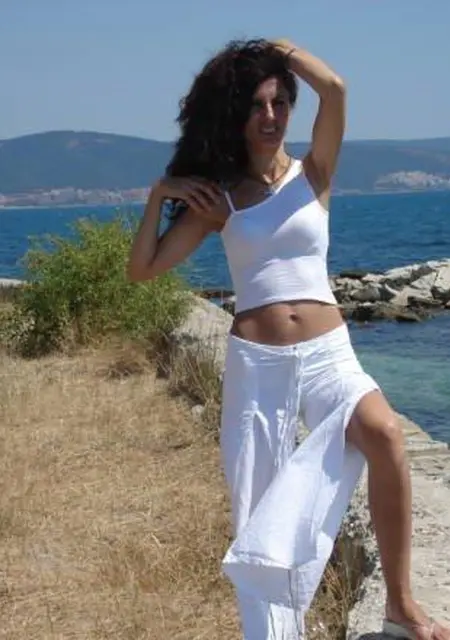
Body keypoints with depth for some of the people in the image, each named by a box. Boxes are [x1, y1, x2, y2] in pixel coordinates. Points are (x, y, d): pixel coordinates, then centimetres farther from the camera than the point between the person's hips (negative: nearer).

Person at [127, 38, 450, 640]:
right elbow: (142, 269, 2)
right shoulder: (218, 197, 6)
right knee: (260, 516, 4)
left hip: (328, 354, -1)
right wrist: (159, 194, -5)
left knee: (384, 433, -30)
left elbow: (335, 89, -13)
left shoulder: (313, 174, 5)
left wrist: (279, 48, 1)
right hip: (255, 364, 1)